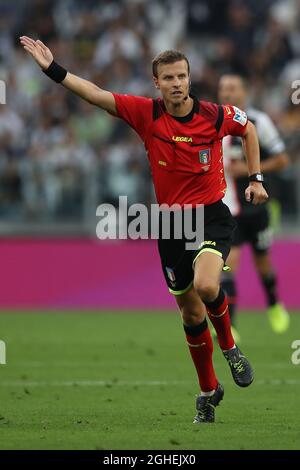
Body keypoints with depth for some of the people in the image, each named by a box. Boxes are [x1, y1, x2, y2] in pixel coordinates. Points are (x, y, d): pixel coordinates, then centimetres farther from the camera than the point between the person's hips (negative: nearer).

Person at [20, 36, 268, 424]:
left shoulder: (216, 116, -8)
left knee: (206, 285, -30)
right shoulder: (146, 114, -7)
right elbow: (95, 95, -11)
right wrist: (53, 69, -20)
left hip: (212, 217, -2)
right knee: (190, 312, 9)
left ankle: (229, 347, 0)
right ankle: (209, 391, 26)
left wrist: (255, 179, 9)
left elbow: (248, 130, 13)